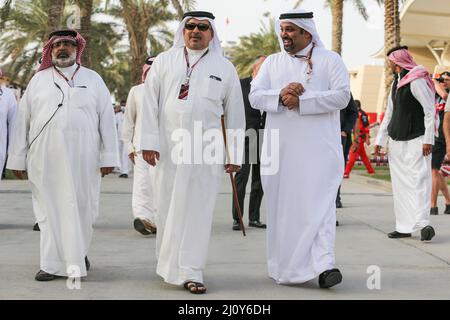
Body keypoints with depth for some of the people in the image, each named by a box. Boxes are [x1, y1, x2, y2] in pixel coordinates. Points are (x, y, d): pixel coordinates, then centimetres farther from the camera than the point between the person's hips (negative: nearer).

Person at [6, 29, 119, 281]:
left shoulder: (93, 79, 10)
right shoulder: (39, 80, 11)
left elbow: (107, 119, 6)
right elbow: (23, 120, 10)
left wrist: (108, 156, -2)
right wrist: (17, 158, 6)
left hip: (82, 158, 0)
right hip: (45, 158, 0)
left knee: (81, 208, 4)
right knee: (50, 210, 1)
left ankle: (78, 253, 25)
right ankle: (53, 264, 7)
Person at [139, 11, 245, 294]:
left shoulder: (224, 68, 9)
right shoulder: (164, 61, 9)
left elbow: (235, 113, 9)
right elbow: (150, 103, 5)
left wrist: (235, 154, 6)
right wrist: (149, 141, -4)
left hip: (206, 150, -1)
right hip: (168, 147, 1)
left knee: (197, 209, -4)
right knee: (168, 207, 6)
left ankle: (191, 271, -3)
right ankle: (169, 265, 20)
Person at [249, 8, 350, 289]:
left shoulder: (330, 60, 5)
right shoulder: (272, 63, 16)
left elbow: (342, 96, -8)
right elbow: (255, 96, 5)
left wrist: (300, 101, -14)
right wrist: (280, 95, -15)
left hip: (319, 149, -3)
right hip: (280, 149, 4)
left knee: (319, 203, -11)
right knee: (282, 206, 6)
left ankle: (324, 265, -16)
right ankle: (283, 267, 16)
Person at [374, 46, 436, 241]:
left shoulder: (417, 81, -10)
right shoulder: (396, 83, 17)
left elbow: (430, 110, -13)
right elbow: (389, 113, 22)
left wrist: (428, 139, -17)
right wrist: (380, 139, 18)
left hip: (416, 140, -8)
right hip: (397, 141, 8)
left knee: (418, 179, -13)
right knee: (400, 183, 6)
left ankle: (422, 224, -18)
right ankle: (404, 227, 9)